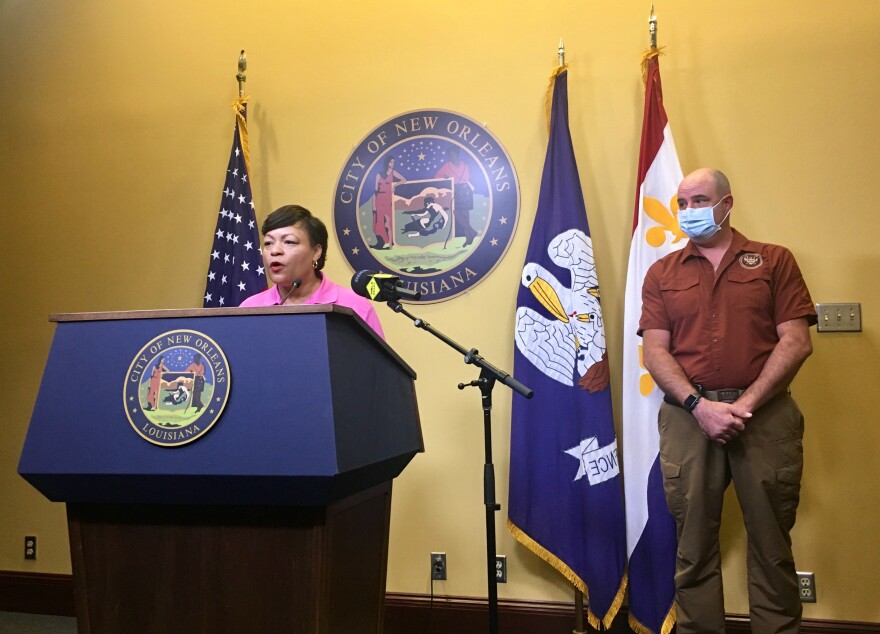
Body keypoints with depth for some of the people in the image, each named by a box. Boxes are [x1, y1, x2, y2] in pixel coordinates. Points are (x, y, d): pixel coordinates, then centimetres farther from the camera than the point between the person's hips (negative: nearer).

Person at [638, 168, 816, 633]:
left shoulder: (774, 261, 7)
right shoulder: (662, 273, 11)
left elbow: (796, 342, -1)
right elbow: (654, 351, 2)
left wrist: (745, 404, -11)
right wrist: (700, 405, -12)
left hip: (765, 415, -1)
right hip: (688, 416, 1)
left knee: (771, 542, 5)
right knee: (694, 543, 6)